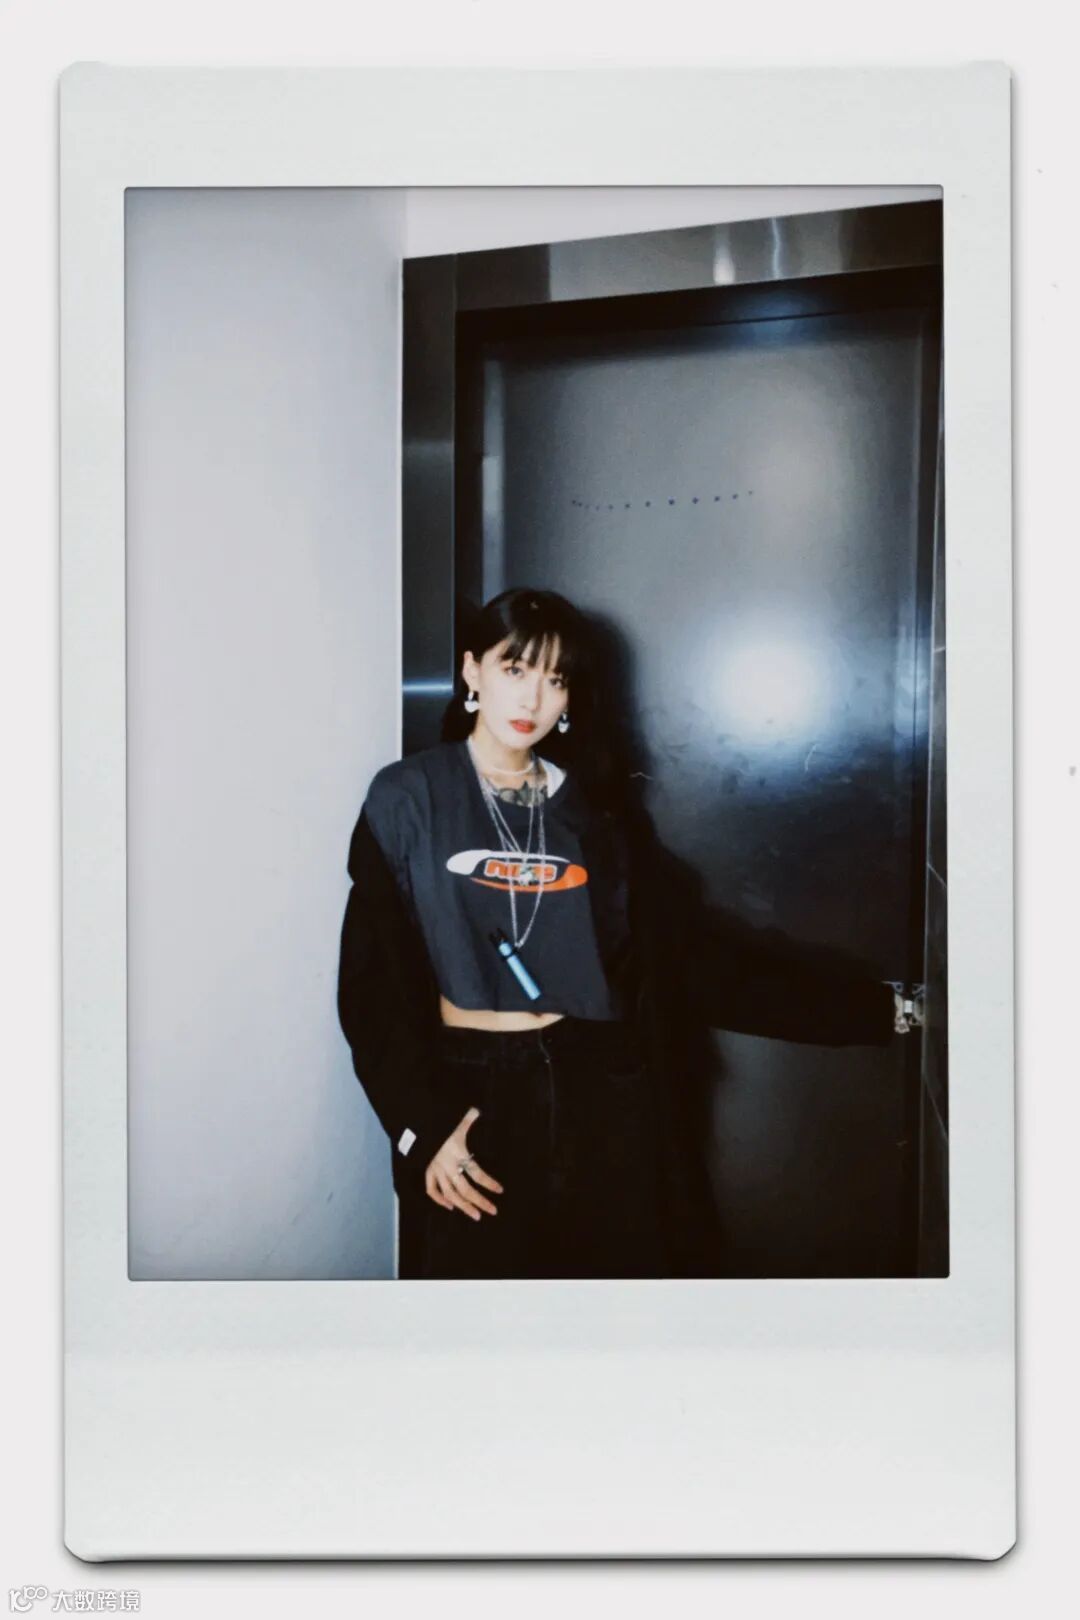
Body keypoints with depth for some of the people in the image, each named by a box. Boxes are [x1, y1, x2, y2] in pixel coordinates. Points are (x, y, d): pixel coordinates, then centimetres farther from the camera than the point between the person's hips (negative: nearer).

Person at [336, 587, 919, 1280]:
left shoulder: (595, 804, 5)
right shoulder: (408, 796, -2)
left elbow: (702, 945, 3)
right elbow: (372, 977, -5)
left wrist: (878, 1008, 1)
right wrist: (421, 1124, -14)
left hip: (602, 1096, 2)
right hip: (470, 1094, -2)